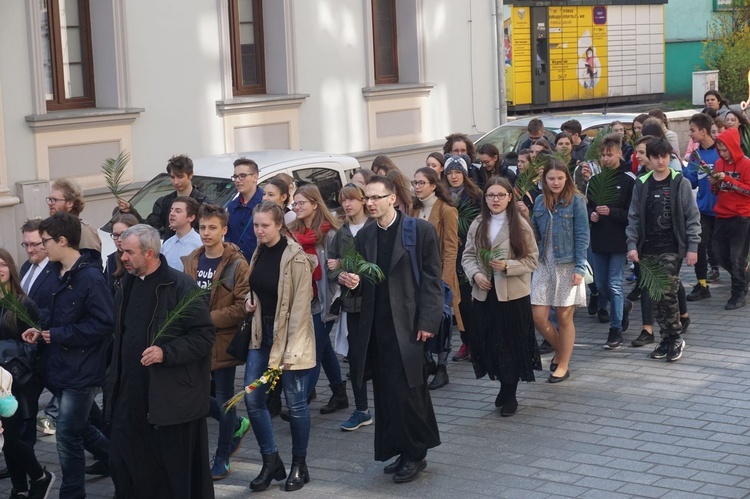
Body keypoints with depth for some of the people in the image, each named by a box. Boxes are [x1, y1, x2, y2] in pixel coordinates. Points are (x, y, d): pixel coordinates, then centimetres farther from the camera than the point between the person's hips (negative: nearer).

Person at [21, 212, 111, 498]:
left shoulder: (90, 277, -18)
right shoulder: (63, 276, 11)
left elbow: (103, 323, -22)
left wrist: (59, 335, -19)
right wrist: (43, 332, 1)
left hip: (82, 370, -9)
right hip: (63, 367, 9)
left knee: (67, 435, -3)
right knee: (78, 428, 18)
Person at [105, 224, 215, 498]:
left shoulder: (180, 287, -12)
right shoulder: (128, 285, 12)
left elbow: (204, 335, -14)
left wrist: (166, 352, -23)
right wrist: (115, 377, 15)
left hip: (171, 396, -7)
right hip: (130, 395, 7)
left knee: (177, 470, 2)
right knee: (124, 465, 9)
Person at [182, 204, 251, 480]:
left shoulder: (237, 265, -11)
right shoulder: (191, 261, 7)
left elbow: (243, 306, -16)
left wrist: (210, 319, -19)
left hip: (223, 341, -5)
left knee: (224, 398, 5)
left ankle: (222, 459, 21)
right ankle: (237, 425, 34)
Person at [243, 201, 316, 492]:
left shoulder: (295, 258, -16)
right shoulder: (259, 253, 6)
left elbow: (300, 307, -18)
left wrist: (291, 351, -20)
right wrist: (250, 301, 1)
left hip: (290, 338, -7)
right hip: (262, 336, 7)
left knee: (295, 403, 3)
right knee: (253, 399, 3)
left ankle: (299, 466, 18)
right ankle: (271, 462, 17)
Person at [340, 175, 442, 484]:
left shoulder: (420, 230, -5)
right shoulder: (364, 236, 11)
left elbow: (431, 279, -7)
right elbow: (363, 283, 15)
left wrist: (427, 322, -13)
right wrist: (353, 282, -9)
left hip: (408, 325, -5)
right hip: (376, 327, 5)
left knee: (407, 390, -5)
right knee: (386, 392, 8)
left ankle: (415, 454, 9)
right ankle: (400, 450, 19)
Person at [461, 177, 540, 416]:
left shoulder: (520, 225, -5)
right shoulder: (477, 225, 6)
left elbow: (532, 260, -5)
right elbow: (468, 256, 9)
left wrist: (507, 266, -19)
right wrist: (475, 273, -10)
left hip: (513, 295, -3)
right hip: (484, 294, 3)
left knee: (511, 344, 4)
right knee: (489, 344, 7)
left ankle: (509, 395, 17)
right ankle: (505, 385, 28)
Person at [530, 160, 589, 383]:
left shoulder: (576, 200, -6)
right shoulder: (539, 202, 7)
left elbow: (582, 236, -7)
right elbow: (535, 235, 11)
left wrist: (579, 268, -13)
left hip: (567, 265, -4)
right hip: (544, 264, 4)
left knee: (564, 317, 4)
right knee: (538, 317, -1)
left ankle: (563, 364, 18)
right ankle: (560, 350, 25)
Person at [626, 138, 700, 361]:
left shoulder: (680, 183, -1)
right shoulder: (641, 184, 7)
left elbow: (692, 216, -1)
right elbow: (634, 217, 8)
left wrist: (693, 247, -7)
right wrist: (632, 245, -3)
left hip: (672, 249, -4)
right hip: (648, 250, 4)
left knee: (668, 294, -11)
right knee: (655, 296, 5)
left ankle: (676, 338, 4)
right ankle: (666, 338, 16)